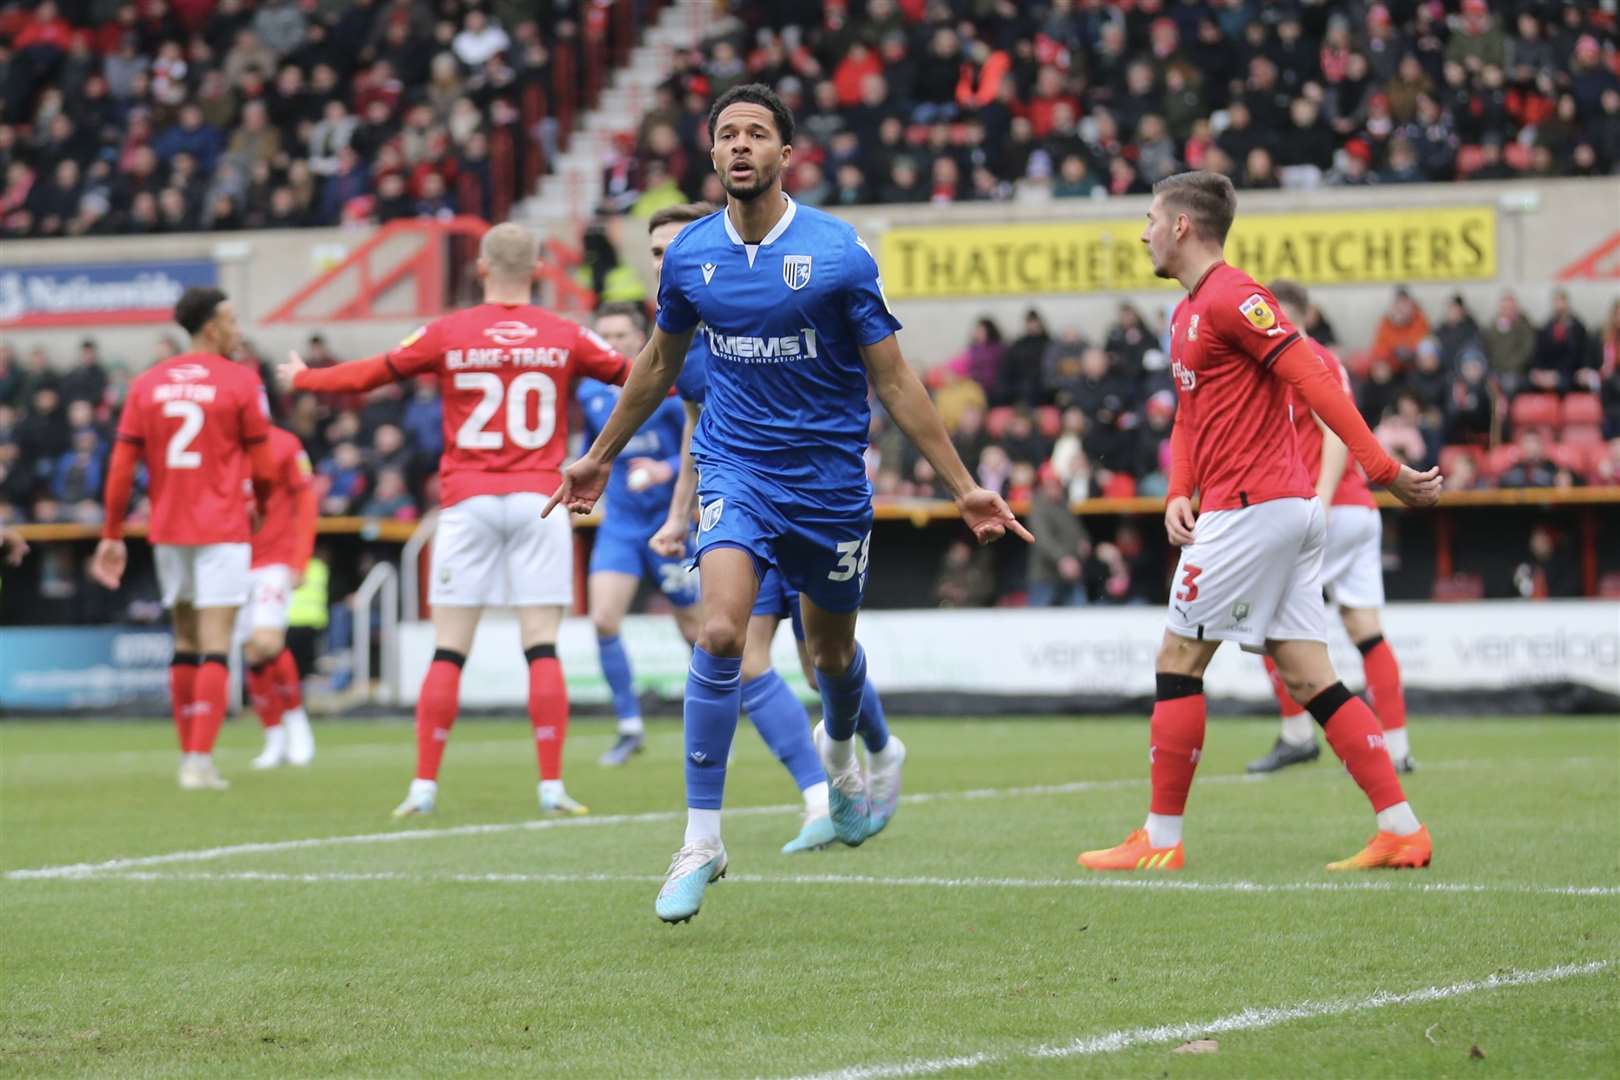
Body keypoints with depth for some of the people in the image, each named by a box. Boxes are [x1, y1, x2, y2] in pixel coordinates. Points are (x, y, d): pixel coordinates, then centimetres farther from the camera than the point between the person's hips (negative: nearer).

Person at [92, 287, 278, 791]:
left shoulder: (146, 384, 6)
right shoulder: (240, 381, -6)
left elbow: (121, 467, 3)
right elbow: (263, 466, -3)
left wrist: (111, 536, 9)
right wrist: (260, 506, 17)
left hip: (168, 531, 5)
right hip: (222, 531, -4)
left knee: (184, 642, 16)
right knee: (214, 647, -5)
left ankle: (189, 757, 19)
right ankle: (201, 762, -14)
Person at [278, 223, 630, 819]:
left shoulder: (447, 334, 0)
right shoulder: (565, 337, 3)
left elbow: (368, 373, 10)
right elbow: (634, 375, 16)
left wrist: (301, 378, 29)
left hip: (468, 502, 0)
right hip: (538, 499, 0)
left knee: (447, 652, 2)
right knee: (542, 648, -1)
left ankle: (424, 785, 2)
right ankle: (552, 786, -6)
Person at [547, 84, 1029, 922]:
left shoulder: (838, 253, -11)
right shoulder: (689, 256, -2)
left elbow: (894, 381, -5)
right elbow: (658, 364, 16)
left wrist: (962, 486, -7)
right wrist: (599, 456, 24)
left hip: (829, 477, -1)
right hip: (735, 468, 1)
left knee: (831, 652, 15)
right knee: (720, 633, -21)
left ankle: (839, 746, 52)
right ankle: (702, 838, -14)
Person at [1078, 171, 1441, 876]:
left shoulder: (1232, 298, -12)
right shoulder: (1185, 314, 19)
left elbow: (1314, 381, -18)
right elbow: (1189, 416, 24)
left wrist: (1384, 471, -22)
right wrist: (1178, 494, 5)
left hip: (1249, 508, -9)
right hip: (1290, 512, 9)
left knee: (1179, 660, -3)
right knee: (1307, 678, 5)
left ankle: (1160, 842, 2)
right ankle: (1402, 831, 1)